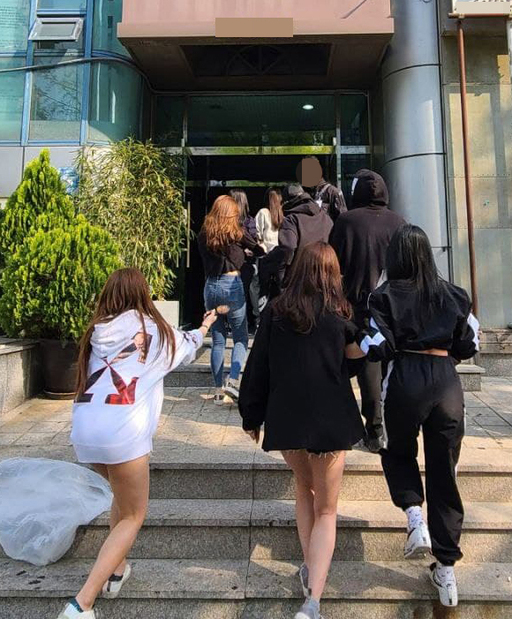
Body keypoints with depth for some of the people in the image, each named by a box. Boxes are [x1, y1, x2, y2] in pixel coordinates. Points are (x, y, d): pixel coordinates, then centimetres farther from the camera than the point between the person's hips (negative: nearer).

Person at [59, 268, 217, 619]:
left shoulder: (97, 332, 12)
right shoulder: (154, 330, 3)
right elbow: (186, 347, 22)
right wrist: (204, 328, 45)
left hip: (84, 428, 6)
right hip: (123, 430, -6)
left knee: (124, 497, 30)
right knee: (133, 516, 12)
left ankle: (116, 571, 40)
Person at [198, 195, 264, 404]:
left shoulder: (203, 235, 8)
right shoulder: (236, 232, -1)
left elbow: (205, 259, 14)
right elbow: (258, 250, 9)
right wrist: (244, 251, 31)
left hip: (210, 286, 4)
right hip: (232, 284, -4)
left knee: (218, 341, 11)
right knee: (241, 338, 7)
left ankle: (219, 390, 12)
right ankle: (232, 381, -9)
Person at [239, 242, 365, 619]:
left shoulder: (276, 312, -1)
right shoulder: (338, 312, -4)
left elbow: (257, 366, 1)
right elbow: (355, 358, 8)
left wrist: (251, 416, 10)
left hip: (285, 418, 2)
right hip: (329, 420, -2)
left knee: (304, 486, 28)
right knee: (326, 509, 11)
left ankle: (310, 567, 33)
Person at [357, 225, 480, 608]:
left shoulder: (385, 296, -3)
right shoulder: (453, 294, 7)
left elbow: (377, 350, -10)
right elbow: (470, 347, 10)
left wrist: (359, 339, 10)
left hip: (405, 381, -3)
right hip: (447, 383, 3)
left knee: (398, 453, 25)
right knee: (444, 473, 12)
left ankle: (415, 515, 1)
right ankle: (446, 569, 20)